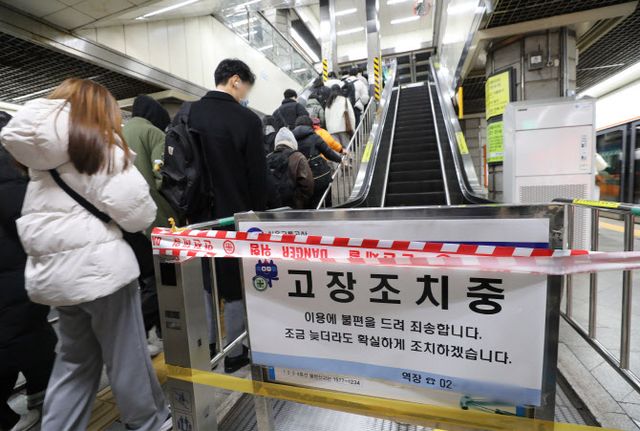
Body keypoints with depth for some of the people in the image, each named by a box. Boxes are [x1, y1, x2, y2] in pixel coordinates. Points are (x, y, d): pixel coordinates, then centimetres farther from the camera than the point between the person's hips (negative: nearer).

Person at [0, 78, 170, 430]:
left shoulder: (42, 149, 12)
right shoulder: (100, 145, -9)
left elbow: (46, 209, 10)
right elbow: (135, 210, -15)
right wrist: (143, 219, 3)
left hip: (55, 268, 7)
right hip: (98, 265, -6)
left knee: (74, 359, 20)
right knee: (126, 357, 9)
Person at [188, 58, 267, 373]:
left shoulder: (188, 114, 3)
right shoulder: (247, 119, -13)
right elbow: (258, 175, -12)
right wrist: (257, 213, 1)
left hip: (200, 212, 6)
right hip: (235, 213, -5)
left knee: (206, 278, 20)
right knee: (236, 284, 7)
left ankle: (207, 343, 35)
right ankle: (234, 353, 21)